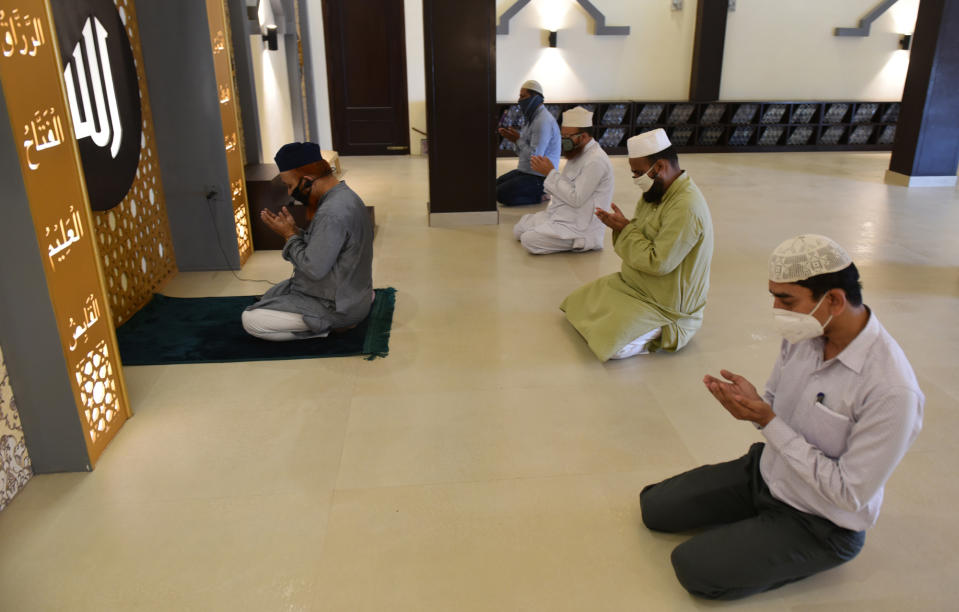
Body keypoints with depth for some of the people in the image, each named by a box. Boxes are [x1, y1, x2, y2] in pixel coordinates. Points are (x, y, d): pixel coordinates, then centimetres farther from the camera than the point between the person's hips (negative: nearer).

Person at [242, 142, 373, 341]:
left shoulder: (332, 214, -30)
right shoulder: (343, 195, 4)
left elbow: (314, 269, -27)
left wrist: (290, 235, -14)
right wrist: (294, 230, -1)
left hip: (337, 308, -10)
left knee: (251, 320, -9)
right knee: (269, 297, 26)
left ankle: (329, 326, -4)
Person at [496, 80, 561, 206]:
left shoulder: (543, 122, -20)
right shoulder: (534, 118, 13)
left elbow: (534, 156, -26)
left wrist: (518, 140, -13)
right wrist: (513, 137, -2)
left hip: (539, 177, -10)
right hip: (526, 171, 10)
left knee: (501, 194, -20)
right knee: (495, 186, 13)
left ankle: (539, 196, -7)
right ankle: (539, 194, 9)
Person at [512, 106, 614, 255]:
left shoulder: (595, 161, -22)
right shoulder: (576, 153, 10)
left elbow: (576, 199, -25)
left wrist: (551, 172, -21)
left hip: (580, 225, -10)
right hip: (560, 213, 10)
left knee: (529, 240, -23)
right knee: (519, 229, 9)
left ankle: (580, 243, -5)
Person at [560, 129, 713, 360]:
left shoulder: (686, 208, -27)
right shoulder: (658, 193, 4)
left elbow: (659, 263, -29)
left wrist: (625, 229, -19)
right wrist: (619, 225, -10)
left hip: (666, 304, -10)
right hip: (636, 284, 10)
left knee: (611, 345, -24)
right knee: (579, 302, 12)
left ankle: (661, 335, 2)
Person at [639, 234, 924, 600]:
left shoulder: (891, 391, -32)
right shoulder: (803, 332, -10)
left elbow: (849, 494, -27)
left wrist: (768, 422, -29)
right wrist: (752, 405, -21)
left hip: (818, 523, -6)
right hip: (764, 471, 7)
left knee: (694, 569, -15)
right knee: (654, 507, 5)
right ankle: (754, 518, 20)